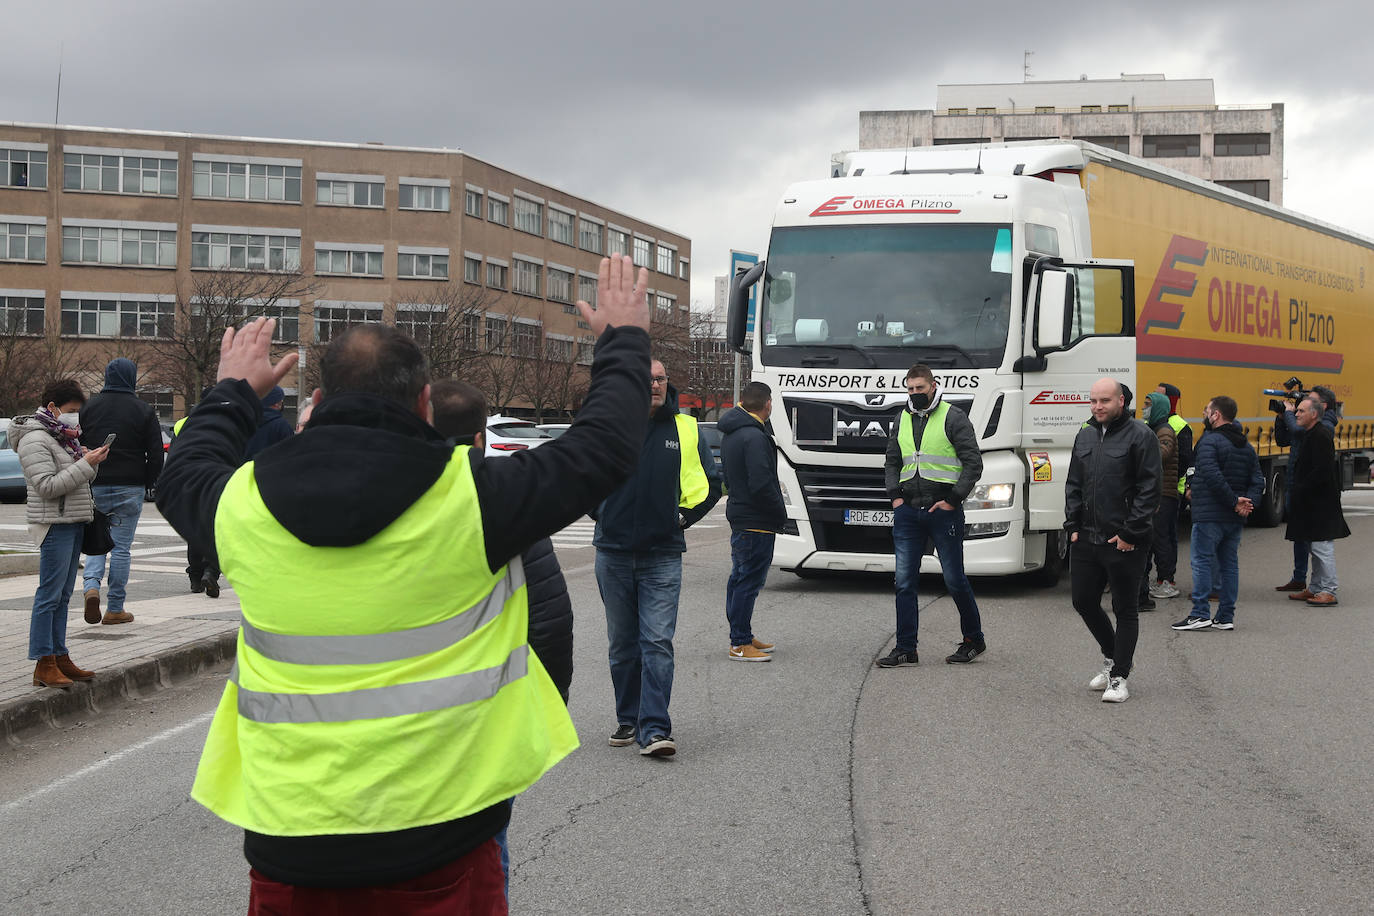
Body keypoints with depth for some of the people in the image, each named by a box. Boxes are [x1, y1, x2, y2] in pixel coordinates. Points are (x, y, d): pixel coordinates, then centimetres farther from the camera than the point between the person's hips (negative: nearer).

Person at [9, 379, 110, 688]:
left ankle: (60, 658, 15)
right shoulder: (35, 440, -11)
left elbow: (78, 480, 21)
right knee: (50, 595, -9)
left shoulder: (61, 436, 17)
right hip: (54, 524, -9)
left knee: (63, 595, 11)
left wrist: (90, 460, 1)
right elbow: (47, 486, -19)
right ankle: (44, 665, -7)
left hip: (74, 522, 9)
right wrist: (85, 464, -19)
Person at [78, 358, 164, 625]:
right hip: (129, 488, -2)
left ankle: (92, 585, -11)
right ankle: (115, 609, 6)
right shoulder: (143, 410, -3)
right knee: (121, 546, 4)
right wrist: (148, 483, 8)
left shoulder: (89, 407, 4)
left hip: (95, 487, 2)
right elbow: (156, 454, -4)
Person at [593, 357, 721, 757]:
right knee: (622, 644, 10)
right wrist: (598, 511, 10)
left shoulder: (685, 430, 5)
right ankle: (628, 721, 22)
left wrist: (683, 516, 5)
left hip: (662, 555, -1)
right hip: (614, 553, 1)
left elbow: (709, 483, 17)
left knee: (657, 642, -10)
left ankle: (655, 730, -12)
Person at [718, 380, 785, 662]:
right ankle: (740, 643, -4)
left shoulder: (730, 435, 12)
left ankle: (742, 637, 24)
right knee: (749, 580, -6)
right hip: (757, 521, -10)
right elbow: (761, 484, -23)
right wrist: (780, 513, -11)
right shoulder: (754, 437, -20)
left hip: (738, 515, 10)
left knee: (740, 578, 15)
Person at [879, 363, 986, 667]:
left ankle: (974, 639, 19)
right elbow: (892, 462, 23)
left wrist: (952, 500, -11)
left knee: (954, 580, 2)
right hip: (908, 511, 5)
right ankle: (905, 649, 6)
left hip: (943, 510, -5)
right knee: (904, 582, 1)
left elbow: (973, 462, -7)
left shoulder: (953, 417, -3)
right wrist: (895, 495, 8)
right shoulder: (903, 420, 14)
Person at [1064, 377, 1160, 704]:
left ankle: (1119, 677, 9)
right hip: (1086, 540, 7)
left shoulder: (1140, 436, -7)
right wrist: (1073, 526, 7)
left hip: (1123, 542, -7)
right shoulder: (1085, 437, 13)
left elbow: (1150, 490, -11)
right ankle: (1112, 656, 32)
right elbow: (1073, 485, 19)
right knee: (1084, 601, 11)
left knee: (1125, 610, 2)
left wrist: (1131, 533, -14)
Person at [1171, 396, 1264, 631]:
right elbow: (1257, 480, 9)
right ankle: (1226, 617, 12)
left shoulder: (1209, 441, -11)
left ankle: (1200, 614, -7)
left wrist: (1235, 502, -18)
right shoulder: (1246, 446, 15)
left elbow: (1213, 477, -24)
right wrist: (1247, 502, -4)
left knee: (1202, 561, -3)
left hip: (1209, 515, -7)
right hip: (1235, 519, 8)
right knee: (1229, 564, 11)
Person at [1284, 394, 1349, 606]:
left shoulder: (1321, 436, -17)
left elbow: (1321, 471, -23)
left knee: (1322, 546, -9)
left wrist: (1301, 491, -17)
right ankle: (1316, 589, 23)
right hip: (1313, 503, 11)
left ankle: (1329, 591, -6)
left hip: (1321, 502, -11)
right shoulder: (1313, 434, 15)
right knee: (1315, 547, 15)